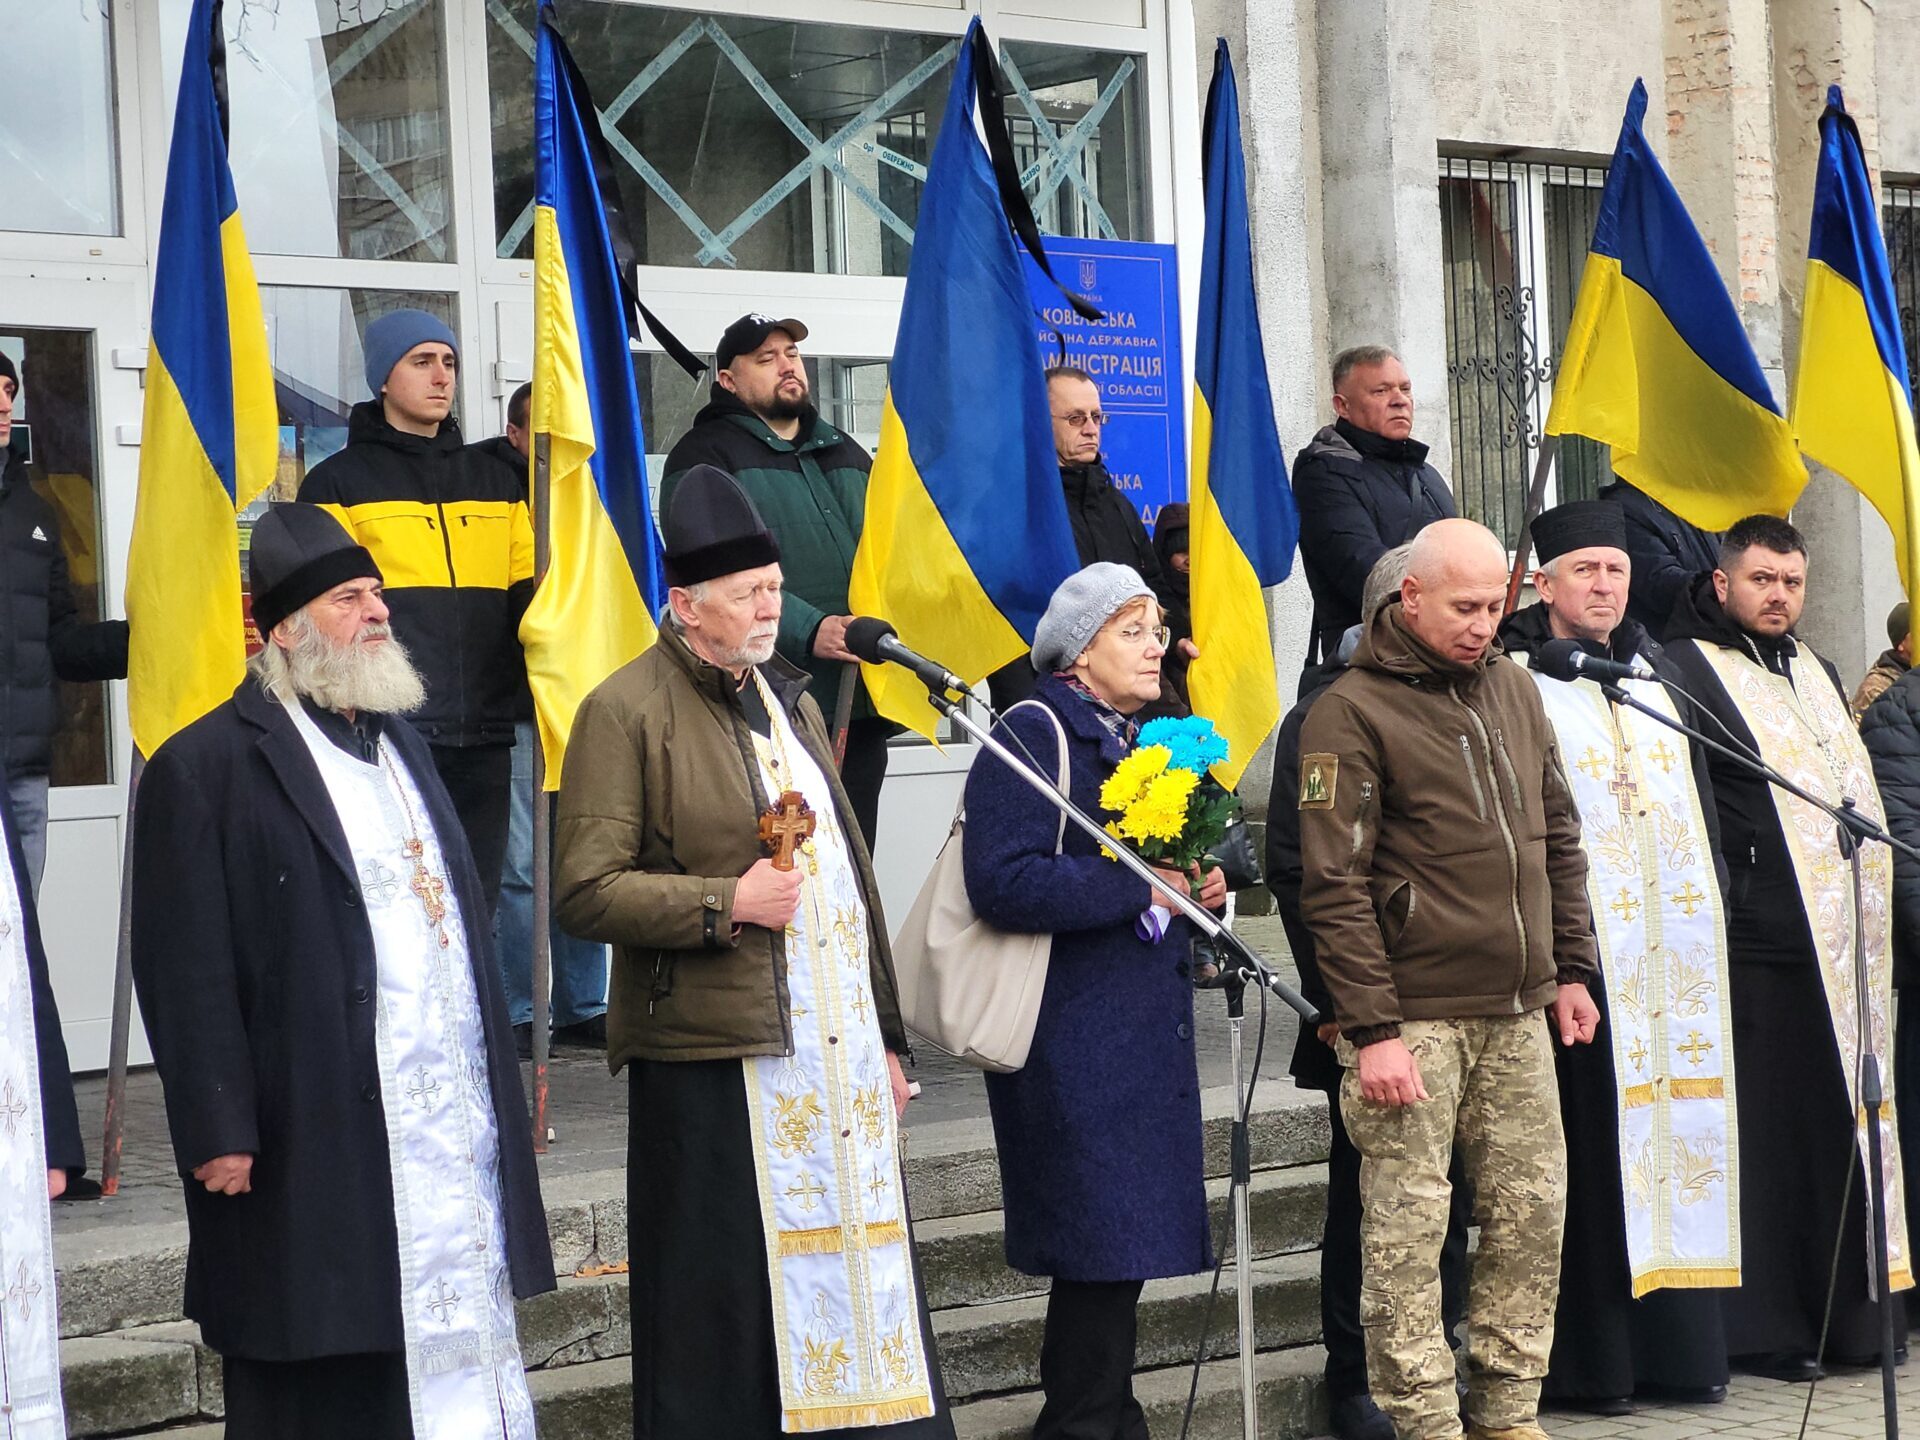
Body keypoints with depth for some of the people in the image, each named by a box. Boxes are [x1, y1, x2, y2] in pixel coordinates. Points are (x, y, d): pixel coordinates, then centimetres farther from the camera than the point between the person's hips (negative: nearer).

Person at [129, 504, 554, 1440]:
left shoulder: (398, 744, 19)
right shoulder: (205, 767, -7)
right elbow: (186, 970, -13)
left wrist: (498, 1098, 17)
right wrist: (220, 1136, -17)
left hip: (455, 1136, 7)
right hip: (319, 1148, -7)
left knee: (457, 1353, 9)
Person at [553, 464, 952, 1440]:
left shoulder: (789, 700, 19)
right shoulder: (624, 712, -5)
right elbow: (584, 892, -11)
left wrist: (885, 1036, 19)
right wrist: (724, 903, -18)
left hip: (840, 1056, 7)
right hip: (715, 1065, -7)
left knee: (855, 1286, 7)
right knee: (723, 1321, -1)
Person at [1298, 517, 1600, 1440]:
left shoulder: (1513, 688, 13)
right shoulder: (1351, 711, -8)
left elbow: (1558, 838, 21)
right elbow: (1334, 886, -12)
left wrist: (1571, 968, 17)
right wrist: (1372, 1028, -16)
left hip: (1518, 1013, 7)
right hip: (1415, 1014, -6)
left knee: (1533, 1210, 8)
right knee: (1407, 1225, -4)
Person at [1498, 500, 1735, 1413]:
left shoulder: (1655, 672, 18)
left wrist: (1712, 914, 15)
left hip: (1676, 944, 6)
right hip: (1582, 948, -6)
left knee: (1677, 1127, 6)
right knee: (1590, 1141, -6)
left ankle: (1679, 1346, 12)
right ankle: (1588, 1361, -2)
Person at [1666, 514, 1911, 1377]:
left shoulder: (1817, 675, 22)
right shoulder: (1687, 672, -3)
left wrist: (1880, 915, 19)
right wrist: (1713, 905, -16)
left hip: (1844, 946, 7)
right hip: (1757, 943, -7)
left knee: (1843, 1128, 9)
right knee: (1762, 1138, -5)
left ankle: (1848, 1317, 15)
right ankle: (1761, 1329, 0)